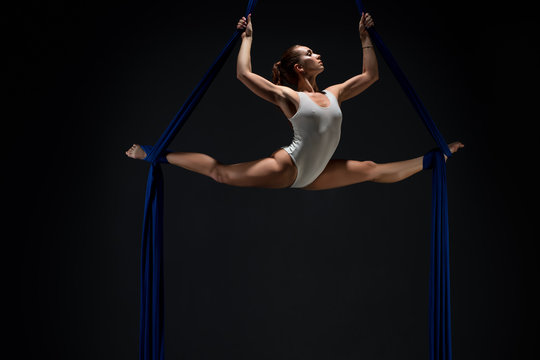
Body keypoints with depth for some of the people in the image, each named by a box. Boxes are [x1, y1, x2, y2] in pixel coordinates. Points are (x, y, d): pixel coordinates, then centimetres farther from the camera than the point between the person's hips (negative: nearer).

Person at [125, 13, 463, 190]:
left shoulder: (333, 94, 10)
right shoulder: (288, 96, -8)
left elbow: (370, 75, 18)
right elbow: (244, 74, -17)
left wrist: (365, 36, 20)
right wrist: (248, 37, -3)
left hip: (313, 175, 6)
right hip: (286, 168, -6)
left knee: (372, 170, 14)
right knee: (221, 173, -15)